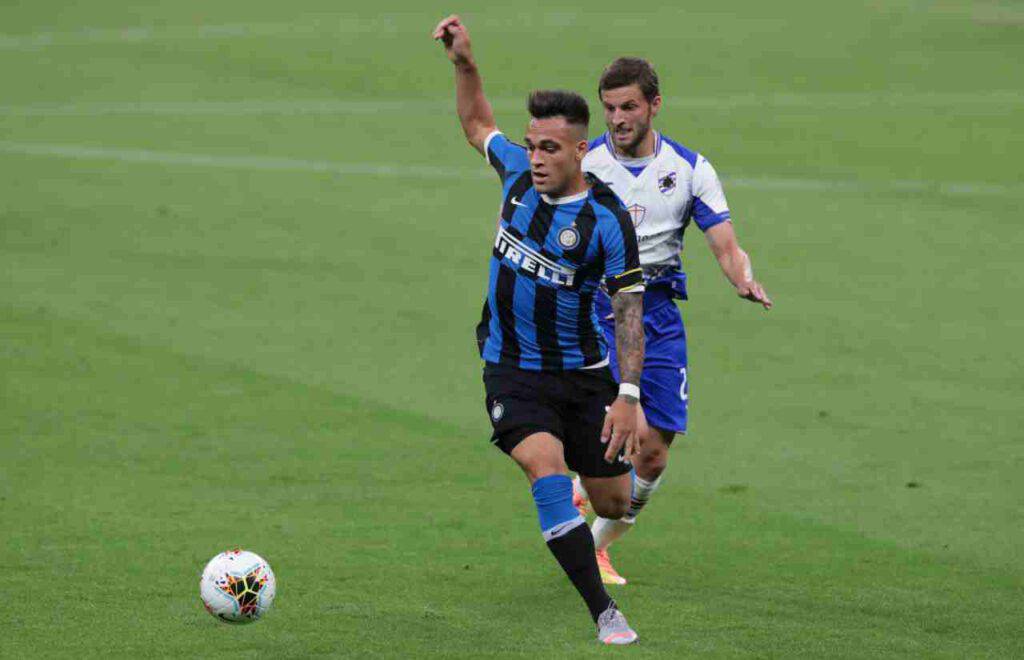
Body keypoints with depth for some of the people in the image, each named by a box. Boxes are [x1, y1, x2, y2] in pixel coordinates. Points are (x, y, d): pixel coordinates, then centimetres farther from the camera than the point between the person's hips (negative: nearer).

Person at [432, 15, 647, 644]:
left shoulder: (607, 219, -16)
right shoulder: (519, 172, -3)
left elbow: (629, 308, -16)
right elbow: (478, 125, 19)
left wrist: (628, 395, -24)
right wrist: (466, 65, 6)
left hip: (582, 373, -1)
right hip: (512, 373, 1)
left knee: (614, 503, 7)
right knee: (546, 468, -25)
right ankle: (605, 615, -27)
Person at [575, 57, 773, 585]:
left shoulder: (689, 169, 3)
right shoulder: (582, 165, -2)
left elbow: (726, 247, -1)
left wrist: (745, 281, -23)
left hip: (659, 312, 3)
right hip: (595, 307, -3)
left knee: (653, 455, 2)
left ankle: (594, 547, 23)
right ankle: (582, 490, 5)